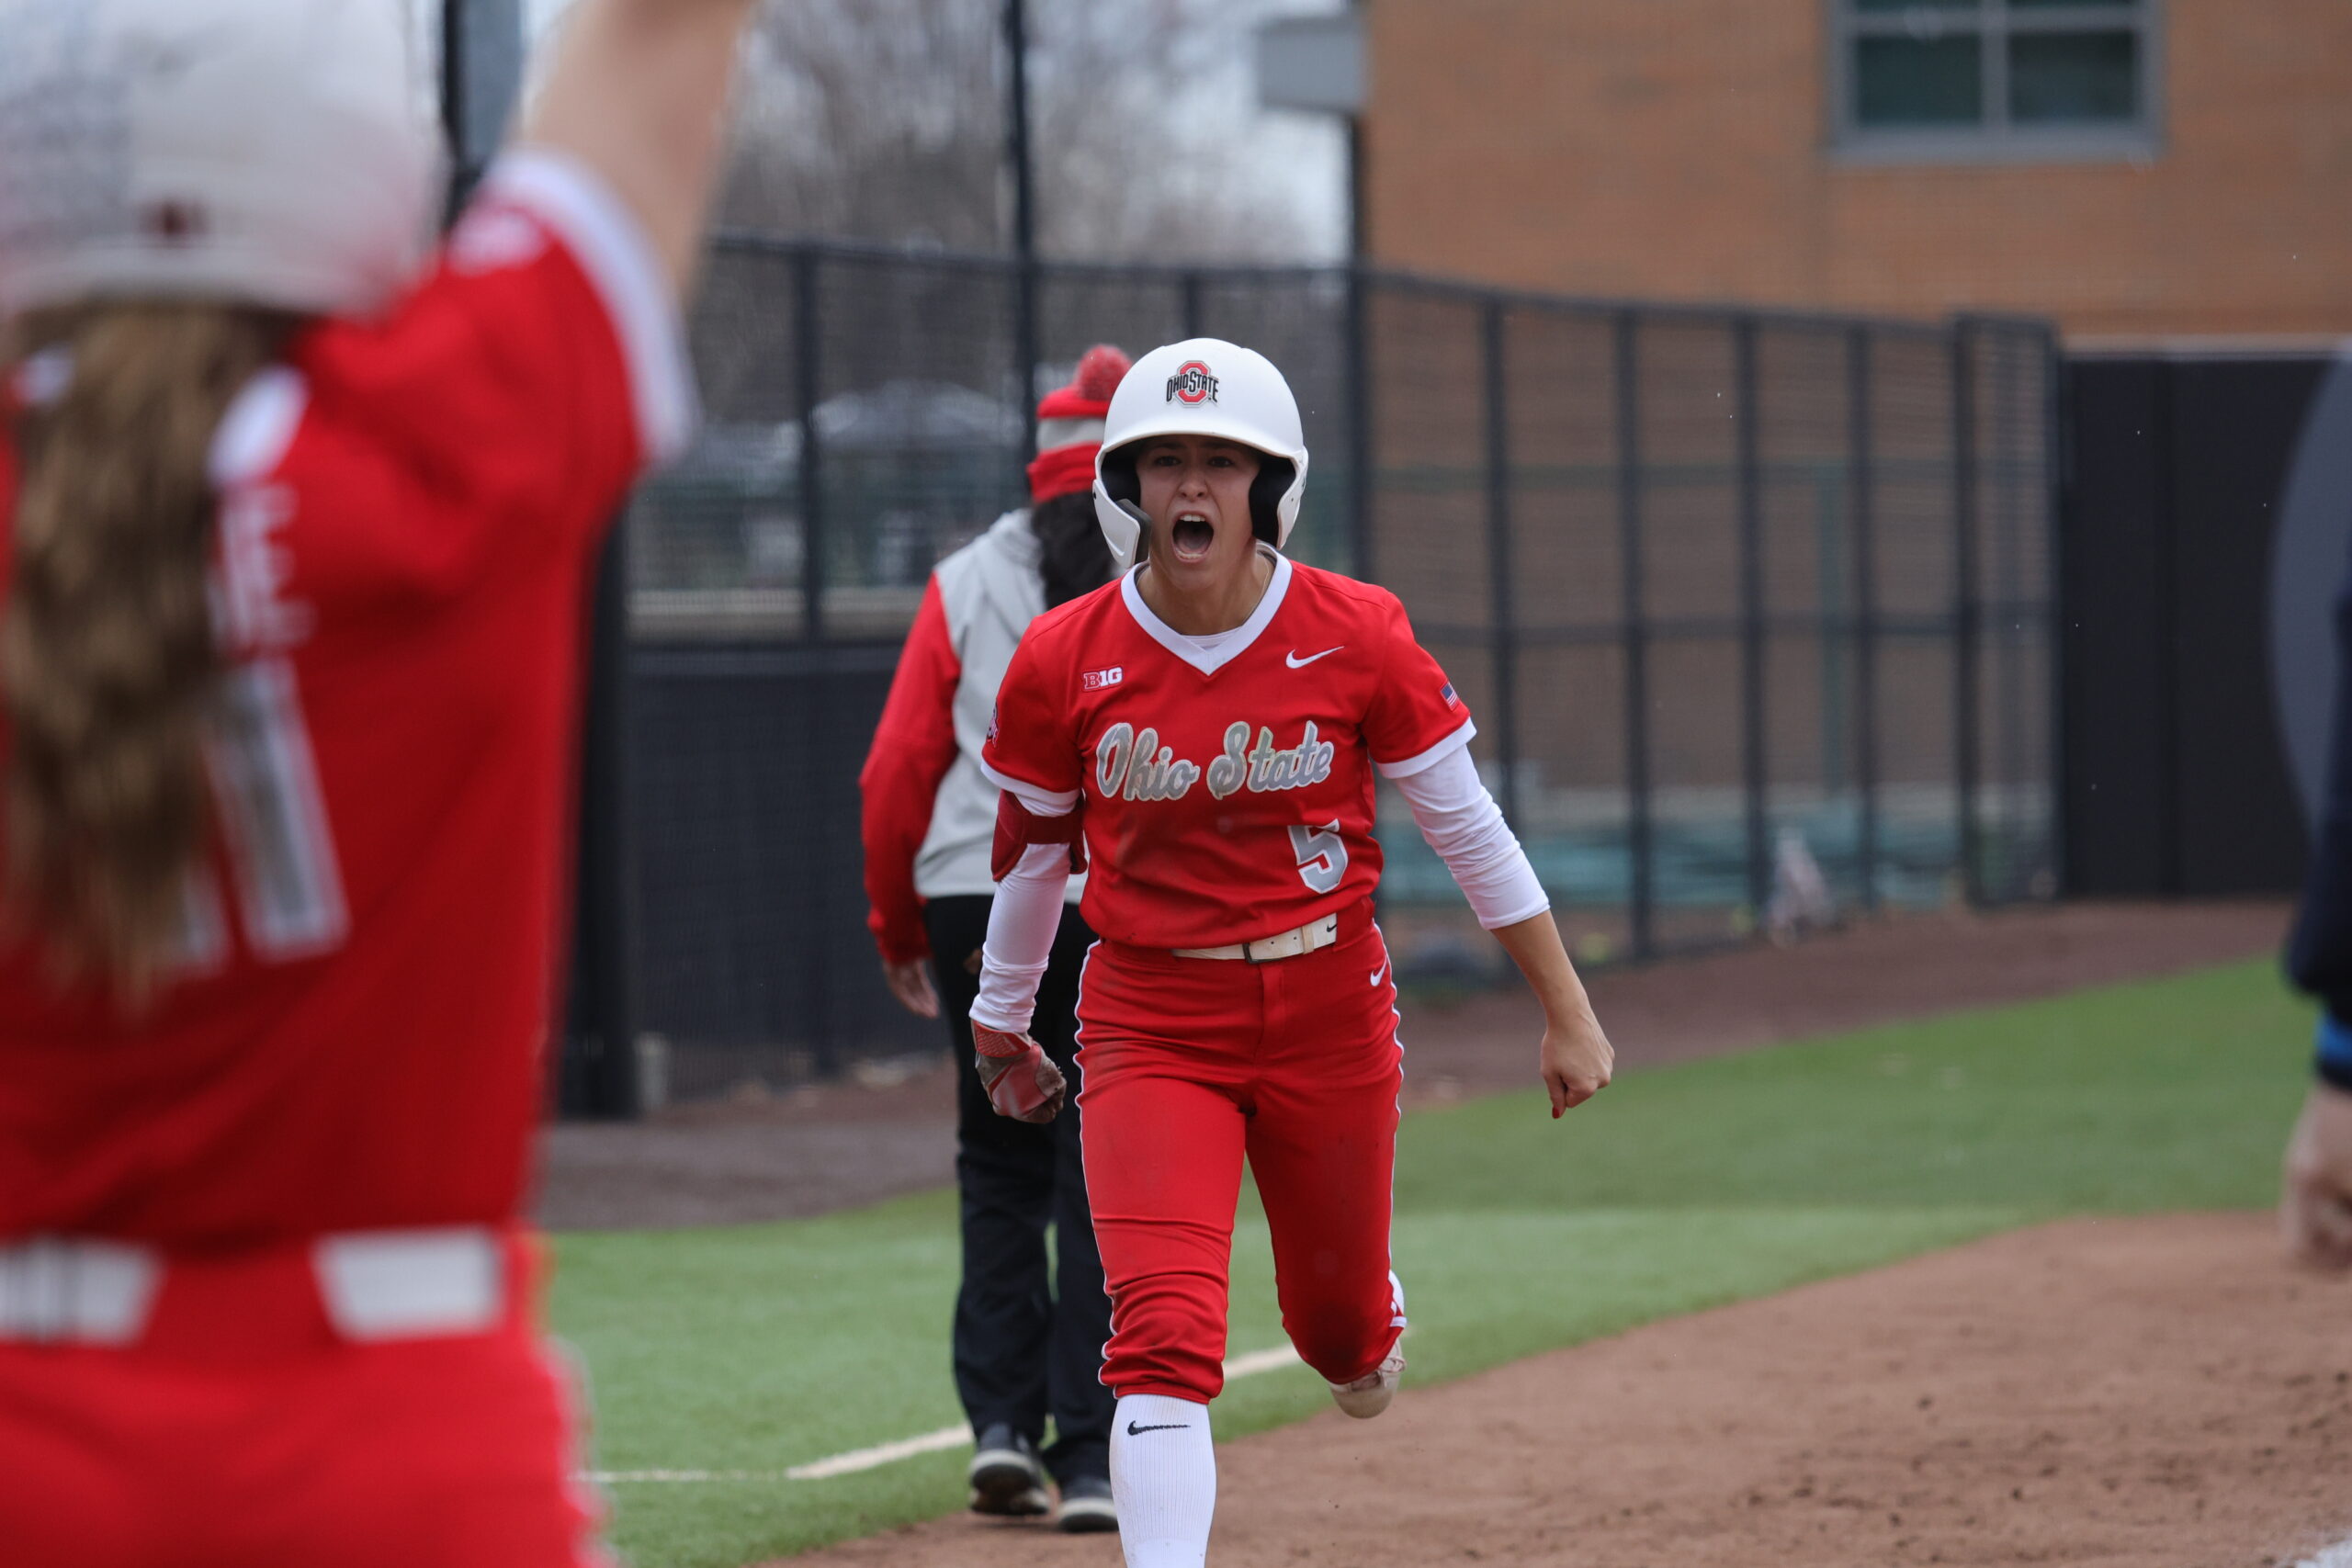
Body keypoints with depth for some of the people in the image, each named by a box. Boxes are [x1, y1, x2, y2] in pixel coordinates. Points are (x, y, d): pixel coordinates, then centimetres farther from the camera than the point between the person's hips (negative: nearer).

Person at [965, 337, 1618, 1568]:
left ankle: (1365, 1334, 54)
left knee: (1338, 1328, 16)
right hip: (1150, 1025, -1)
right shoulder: (1062, 662, -9)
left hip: (1330, 1010, 1)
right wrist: (999, 1034, 19)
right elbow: (1030, 857, 7)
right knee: (1163, 1336, -18)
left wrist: (1566, 1014, 0)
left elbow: (1466, 827, -2)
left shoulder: (1357, 637, -11)